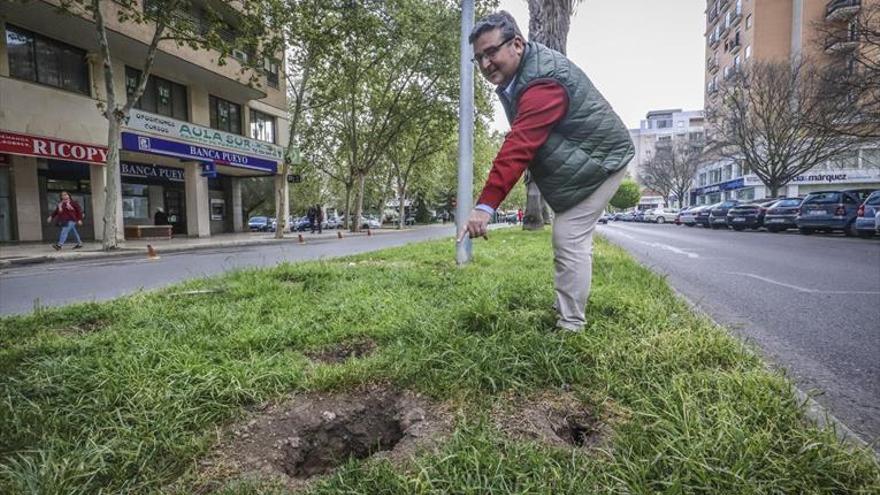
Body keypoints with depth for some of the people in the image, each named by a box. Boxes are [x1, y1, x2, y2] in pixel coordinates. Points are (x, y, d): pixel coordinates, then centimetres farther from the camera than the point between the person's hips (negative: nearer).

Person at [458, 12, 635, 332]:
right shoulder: (516, 77, 4)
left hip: (599, 159, -10)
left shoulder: (543, 81, -29)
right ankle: (564, 309, 27)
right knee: (571, 239, 14)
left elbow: (518, 147, -39)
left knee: (570, 240, -15)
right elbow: (524, 142, 10)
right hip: (579, 159, 10)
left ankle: (571, 326, -7)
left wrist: (486, 205, -43)